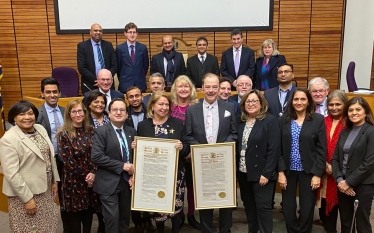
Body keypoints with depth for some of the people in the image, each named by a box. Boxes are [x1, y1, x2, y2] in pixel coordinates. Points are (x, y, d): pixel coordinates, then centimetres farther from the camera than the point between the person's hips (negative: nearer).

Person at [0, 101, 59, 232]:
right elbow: (11, 174, -19)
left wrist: (54, 180, 10)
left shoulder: (40, 129, 4)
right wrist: (27, 198, -17)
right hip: (25, 193, -6)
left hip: (45, 190, 7)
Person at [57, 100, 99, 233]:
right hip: (73, 179, -3)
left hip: (90, 178, 4)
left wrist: (93, 173, -10)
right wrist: (84, 175, -10)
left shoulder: (90, 130, 4)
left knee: (88, 211, 13)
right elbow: (67, 160, -11)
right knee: (74, 213, 7)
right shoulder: (63, 134, -8)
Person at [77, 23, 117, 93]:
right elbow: (81, 68, -6)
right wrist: (95, 80, -14)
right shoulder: (82, 46, 0)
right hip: (90, 86, -2)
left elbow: (114, 66, 4)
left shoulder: (108, 45, 7)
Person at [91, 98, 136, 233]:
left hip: (127, 182, 5)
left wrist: (133, 175, -4)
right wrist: (122, 166, -18)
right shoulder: (101, 131, -9)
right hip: (109, 183, -5)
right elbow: (96, 157, -19)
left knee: (125, 219, 15)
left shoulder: (132, 132, 8)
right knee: (113, 219, -2)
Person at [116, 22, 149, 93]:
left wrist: (141, 78, 12)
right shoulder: (119, 48, 0)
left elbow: (146, 65, 11)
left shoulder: (143, 48, 4)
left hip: (140, 85, 1)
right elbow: (118, 66, 6)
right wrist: (122, 80, 7)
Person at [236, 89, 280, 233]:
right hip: (243, 172, 6)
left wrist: (266, 173, -17)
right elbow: (236, 147, 8)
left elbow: (274, 149, -14)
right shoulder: (240, 121, 7)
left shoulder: (270, 120, -9)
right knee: (248, 205, 16)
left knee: (263, 206, 2)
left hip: (261, 173, -5)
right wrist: (235, 170, 2)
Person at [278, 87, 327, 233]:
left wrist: (317, 174, -9)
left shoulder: (318, 119, -3)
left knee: (307, 209, 6)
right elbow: (278, 148, 1)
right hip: (288, 170, 2)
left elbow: (322, 150, -5)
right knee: (288, 209, 7)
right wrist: (280, 172, -5)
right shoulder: (284, 120, 2)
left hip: (309, 171, -1)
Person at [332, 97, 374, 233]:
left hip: (363, 185, -5)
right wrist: (339, 180, -7)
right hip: (343, 185, 6)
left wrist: (349, 182, -14)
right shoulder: (344, 132, 11)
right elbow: (335, 158, 8)